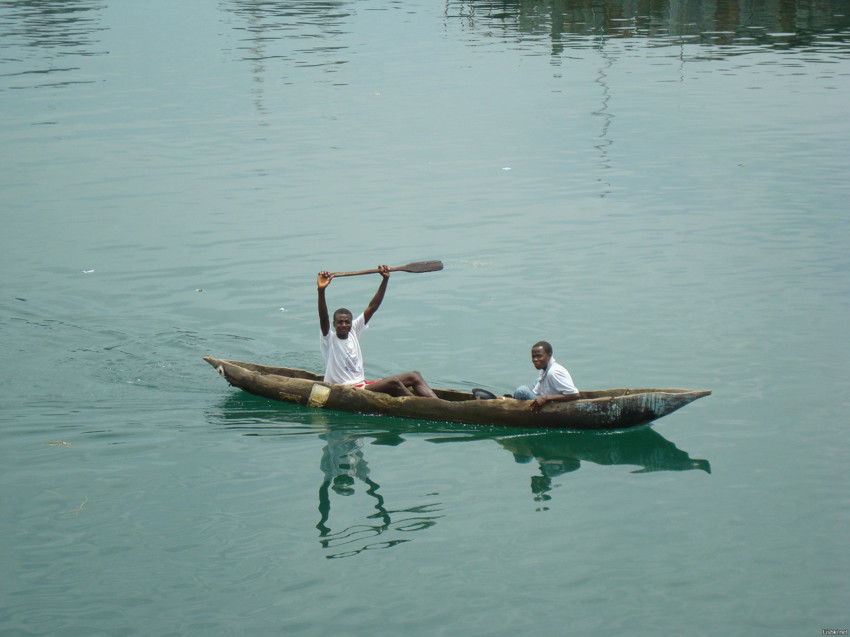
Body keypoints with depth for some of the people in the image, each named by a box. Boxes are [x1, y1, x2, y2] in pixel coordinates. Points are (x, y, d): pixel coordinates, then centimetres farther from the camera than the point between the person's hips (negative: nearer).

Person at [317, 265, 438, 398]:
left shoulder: (353, 331, 12)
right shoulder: (329, 339, -6)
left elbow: (372, 307, 10)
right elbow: (323, 318, -25)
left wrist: (385, 279, 3)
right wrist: (321, 290, -42)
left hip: (363, 385, 8)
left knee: (414, 377, -4)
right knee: (393, 382, -28)